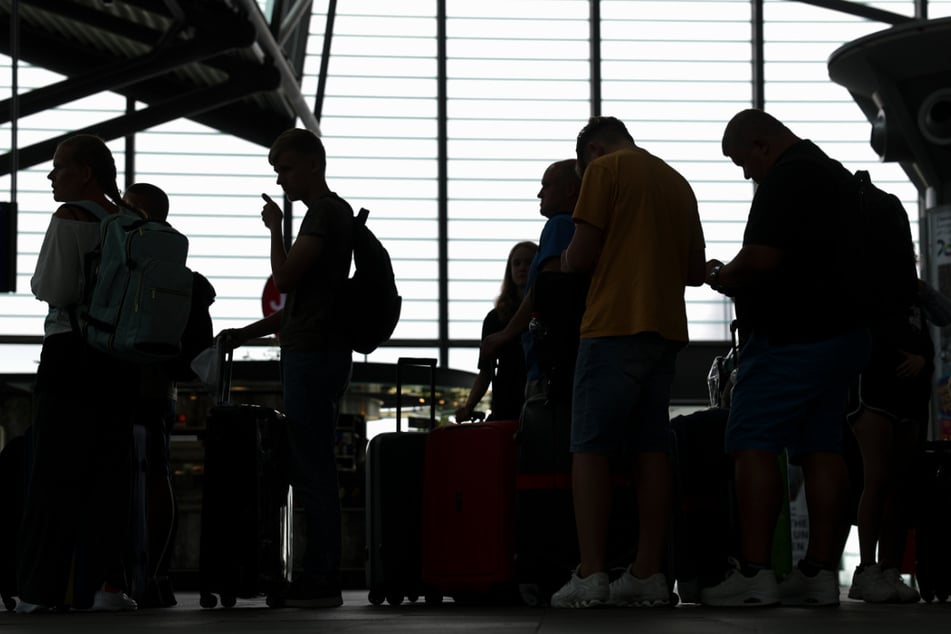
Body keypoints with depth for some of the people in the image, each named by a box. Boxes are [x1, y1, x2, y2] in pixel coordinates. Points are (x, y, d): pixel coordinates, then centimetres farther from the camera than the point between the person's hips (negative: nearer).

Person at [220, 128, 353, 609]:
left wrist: (275, 229, -2)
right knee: (311, 468, 10)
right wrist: (247, 333, 22)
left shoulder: (326, 212, -9)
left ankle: (321, 580, -10)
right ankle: (320, 577, 11)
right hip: (315, 354, 10)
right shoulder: (327, 213, 23)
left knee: (312, 469, -10)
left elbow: (285, 278, -17)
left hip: (313, 354, -10)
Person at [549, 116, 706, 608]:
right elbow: (696, 271, 19)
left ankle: (590, 575, -14)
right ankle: (649, 574, 1)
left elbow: (581, 256, -8)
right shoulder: (677, 182, 17)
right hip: (666, 328, 7)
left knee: (590, 447, -6)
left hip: (614, 326, -6)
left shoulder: (604, 169, -2)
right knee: (651, 447, 5)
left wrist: (565, 262, 13)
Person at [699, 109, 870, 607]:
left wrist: (722, 277, -2)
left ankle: (754, 573, -13)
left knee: (754, 445, -8)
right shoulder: (837, 175, 19)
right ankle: (821, 572, 5)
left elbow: (763, 258, -21)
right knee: (821, 447, 7)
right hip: (844, 332, 10)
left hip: (791, 335, -10)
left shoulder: (785, 179, -12)